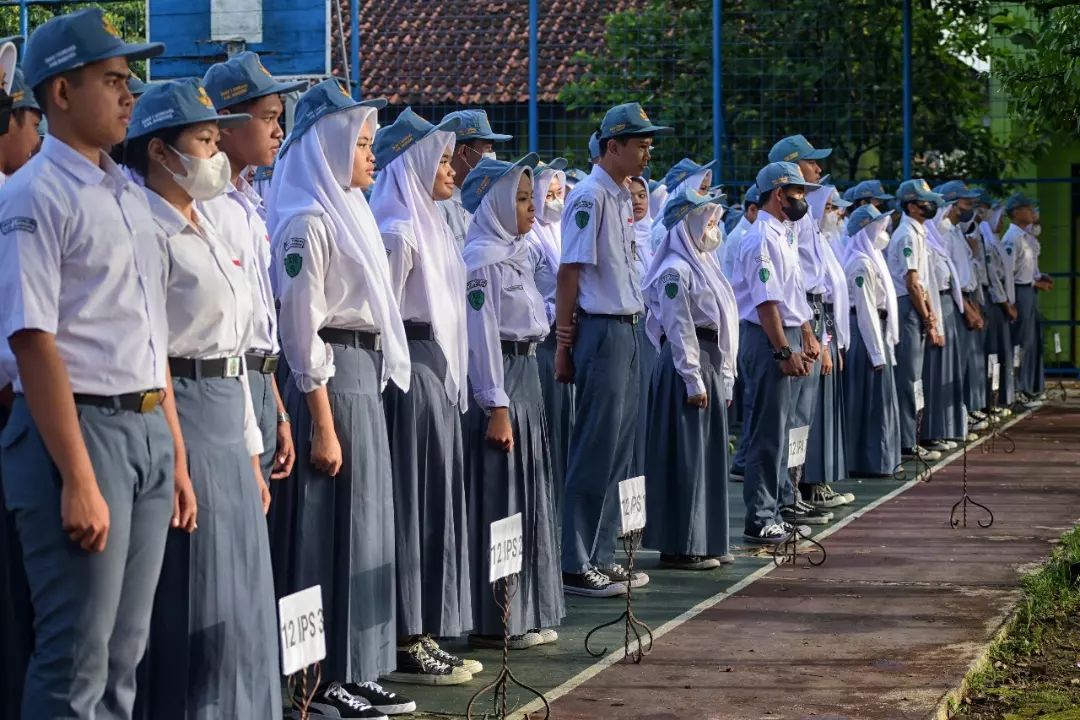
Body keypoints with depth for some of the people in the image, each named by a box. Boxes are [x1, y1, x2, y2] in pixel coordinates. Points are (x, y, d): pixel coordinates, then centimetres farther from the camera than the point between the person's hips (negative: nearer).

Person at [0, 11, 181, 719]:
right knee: (76, 661, -4)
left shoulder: (131, 195, 15)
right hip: (78, 429, -8)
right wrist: (78, 479, -20)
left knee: (125, 654, 12)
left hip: (149, 432, 8)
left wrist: (175, 458, 17)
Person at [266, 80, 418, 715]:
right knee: (332, 528, -4)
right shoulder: (308, 221, -13)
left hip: (367, 375, 9)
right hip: (330, 378, -9)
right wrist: (322, 425, -18)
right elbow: (303, 329, -16)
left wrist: (373, 385, 17)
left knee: (367, 522, 11)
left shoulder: (350, 211, 16)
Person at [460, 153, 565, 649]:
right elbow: (481, 337, -17)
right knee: (499, 499, -5)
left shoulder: (515, 252, 16)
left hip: (526, 374, 10)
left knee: (528, 495, 12)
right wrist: (496, 407, -19)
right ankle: (493, 622, 1)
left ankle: (526, 614, 19)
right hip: (500, 381, -10)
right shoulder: (482, 260, -13)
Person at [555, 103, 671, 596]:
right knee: (595, 451, -6)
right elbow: (570, 272, -15)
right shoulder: (590, 197, -12)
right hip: (601, 330, -9)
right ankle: (575, 565, -1)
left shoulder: (623, 197, 16)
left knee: (619, 450, 12)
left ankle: (601, 556, 19)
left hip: (627, 329, 9)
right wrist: (564, 343, -15)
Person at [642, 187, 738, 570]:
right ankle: (680, 547, 0)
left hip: (711, 368, 10)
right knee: (685, 458, -5)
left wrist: (724, 378, 18)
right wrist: (693, 381, -18)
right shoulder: (675, 270, -12)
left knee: (710, 455, 12)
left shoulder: (705, 264, 18)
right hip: (685, 368, -10)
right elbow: (679, 330, -16)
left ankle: (707, 542, 18)